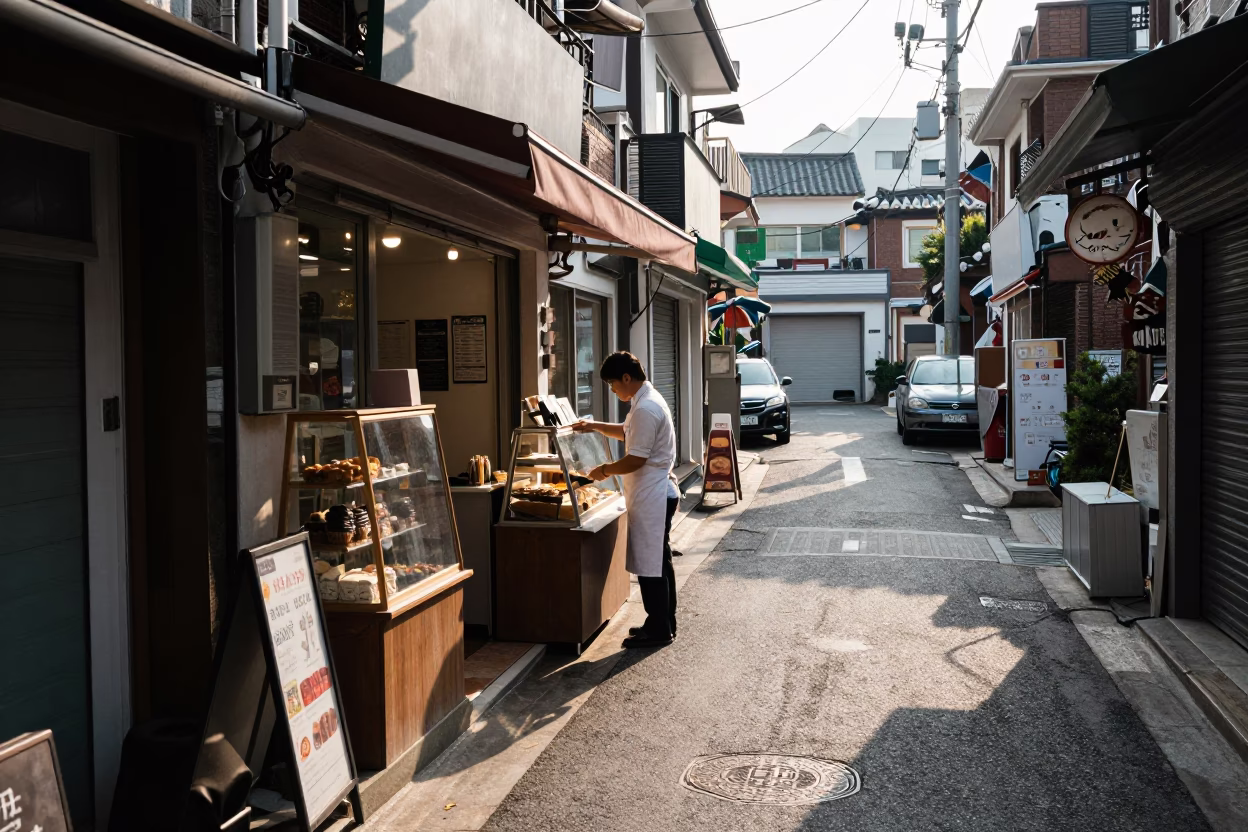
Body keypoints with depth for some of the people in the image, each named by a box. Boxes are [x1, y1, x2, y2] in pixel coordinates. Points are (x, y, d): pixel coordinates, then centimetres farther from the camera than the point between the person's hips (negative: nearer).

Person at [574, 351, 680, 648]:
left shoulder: (646, 409, -21)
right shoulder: (648, 401, 12)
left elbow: (636, 460, -23)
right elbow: (627, 432, 29)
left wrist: (605, 470, -8)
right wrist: (595, 426, 18)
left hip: (651, 496, -11)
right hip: (657, 493, 11)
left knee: (650, 564, -2)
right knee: (658, 562, 16)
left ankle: (658, 629, 6)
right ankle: (663, 623, 25)